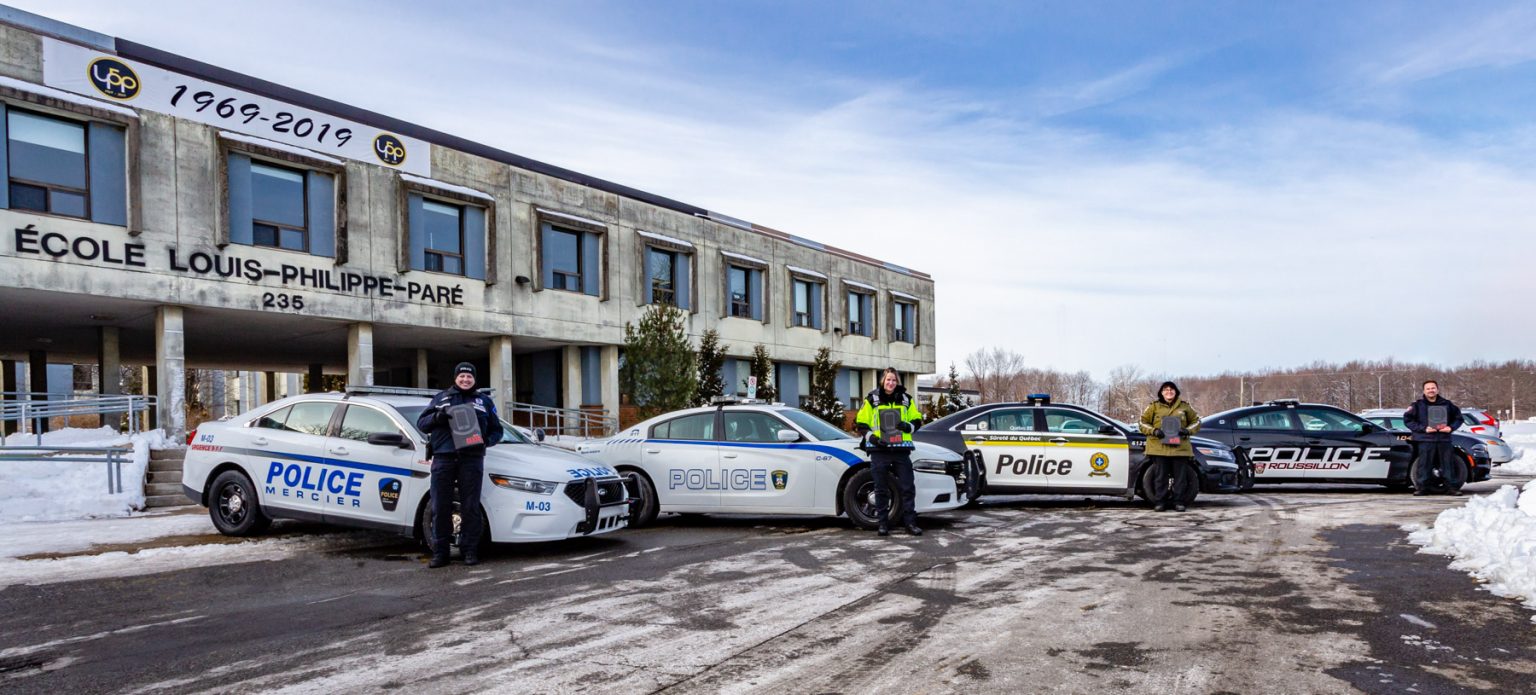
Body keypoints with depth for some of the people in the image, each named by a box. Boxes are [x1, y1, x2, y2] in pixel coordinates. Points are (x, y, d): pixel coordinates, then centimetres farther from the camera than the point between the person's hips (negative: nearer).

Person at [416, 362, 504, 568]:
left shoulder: (484, 401, 18)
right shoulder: (441, 397, 18)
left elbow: (496, 430, 18)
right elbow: (421, 423, 12)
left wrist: (486, 440, -5)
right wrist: (436, 417, -10)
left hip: (471, 459, 0)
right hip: (443, 458, 1)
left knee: (470, 508, 0)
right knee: (440, 507, 0)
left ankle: (470, 551, 7)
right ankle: (440, 552, 6)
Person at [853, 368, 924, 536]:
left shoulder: (906, 399, 9)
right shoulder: (871, 400, 3)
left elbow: (917, 420, 16)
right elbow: (860, 424, 5)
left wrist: (909, 426, -6)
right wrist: (871, 437, -11)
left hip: (901, 450, 2)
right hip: (879, 451, -2)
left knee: (907, 487, 0)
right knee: (881, 489, 4)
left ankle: (910, 522, 8)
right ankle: (883, 523, 13)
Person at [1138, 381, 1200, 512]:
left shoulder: (1184, 407, 10)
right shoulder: (1153, 406, 6)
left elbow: (1196, 421, 16)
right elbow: (1143, 422, 8)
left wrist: (1187, 430, -3)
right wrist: (1154, 431, -10)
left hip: (1180, 447, 1)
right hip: (1159, 448, -1)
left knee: (1181, 476, 4)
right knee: (1160, 476, 1)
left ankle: (1178, 502, 12)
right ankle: (1159, 502, 6)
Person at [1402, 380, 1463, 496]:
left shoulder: (1447, 404, 10)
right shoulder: (1418, 405, 3)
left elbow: (1458, 418, 18)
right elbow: (1407, 420, 0)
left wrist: (1451, 427, -1)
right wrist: (1423, 428, -10)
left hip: (1444, 439, 2)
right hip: (1426, 440, -2)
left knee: (1449, 463, 4)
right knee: (1424, 464, -1)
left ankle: (1453, 487, 11)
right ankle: (1422, 487, 3)